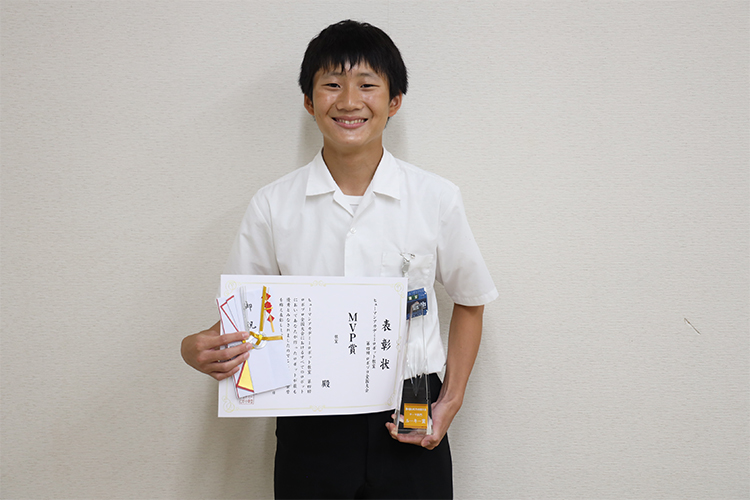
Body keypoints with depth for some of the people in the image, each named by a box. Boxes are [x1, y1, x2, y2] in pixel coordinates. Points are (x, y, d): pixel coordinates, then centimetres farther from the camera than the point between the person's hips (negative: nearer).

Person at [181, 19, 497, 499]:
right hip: (309, 429, 1)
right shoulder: (272, 205, -2)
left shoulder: (438, 198, -3)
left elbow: (469, 301, 8)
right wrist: (199, 349, -16)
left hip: (409, 429, 0)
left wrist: (451, 401, 0)